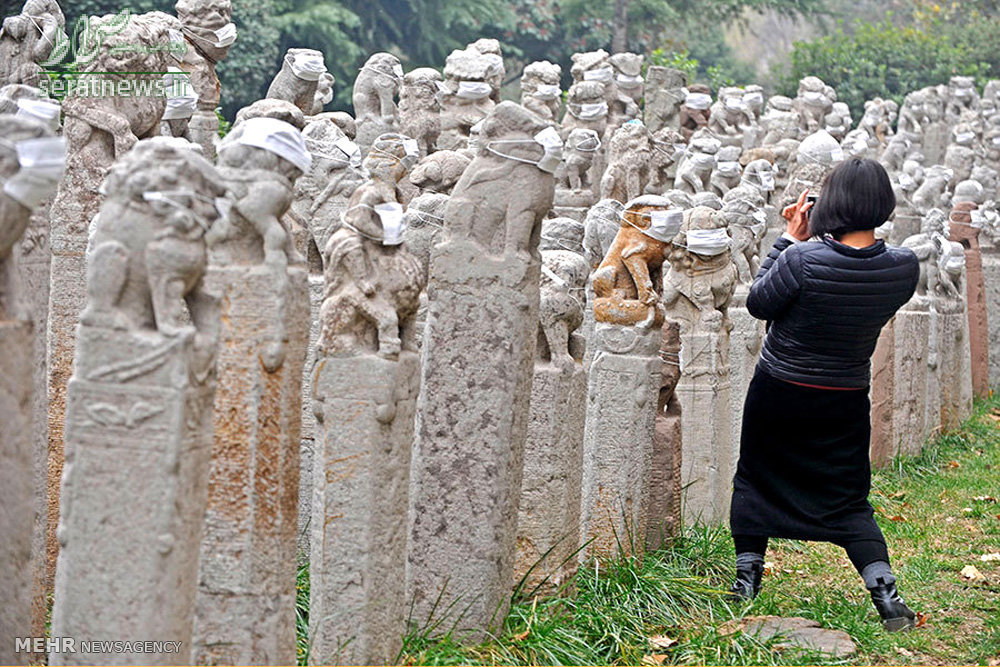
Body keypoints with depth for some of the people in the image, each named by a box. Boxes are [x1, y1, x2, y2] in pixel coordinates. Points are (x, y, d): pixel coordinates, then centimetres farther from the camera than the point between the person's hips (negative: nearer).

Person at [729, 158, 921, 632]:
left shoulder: (801, 260, -27)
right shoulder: (904, 267, -14)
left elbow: (758, 303, -11)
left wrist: (791, 239, -8)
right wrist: (803, 243, -3)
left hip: (778, 392, -3)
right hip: (847, 400, 3)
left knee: (755, 481, 19)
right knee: (849, 500, 12)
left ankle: (747, 576, 23)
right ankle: (886, 595, -1)